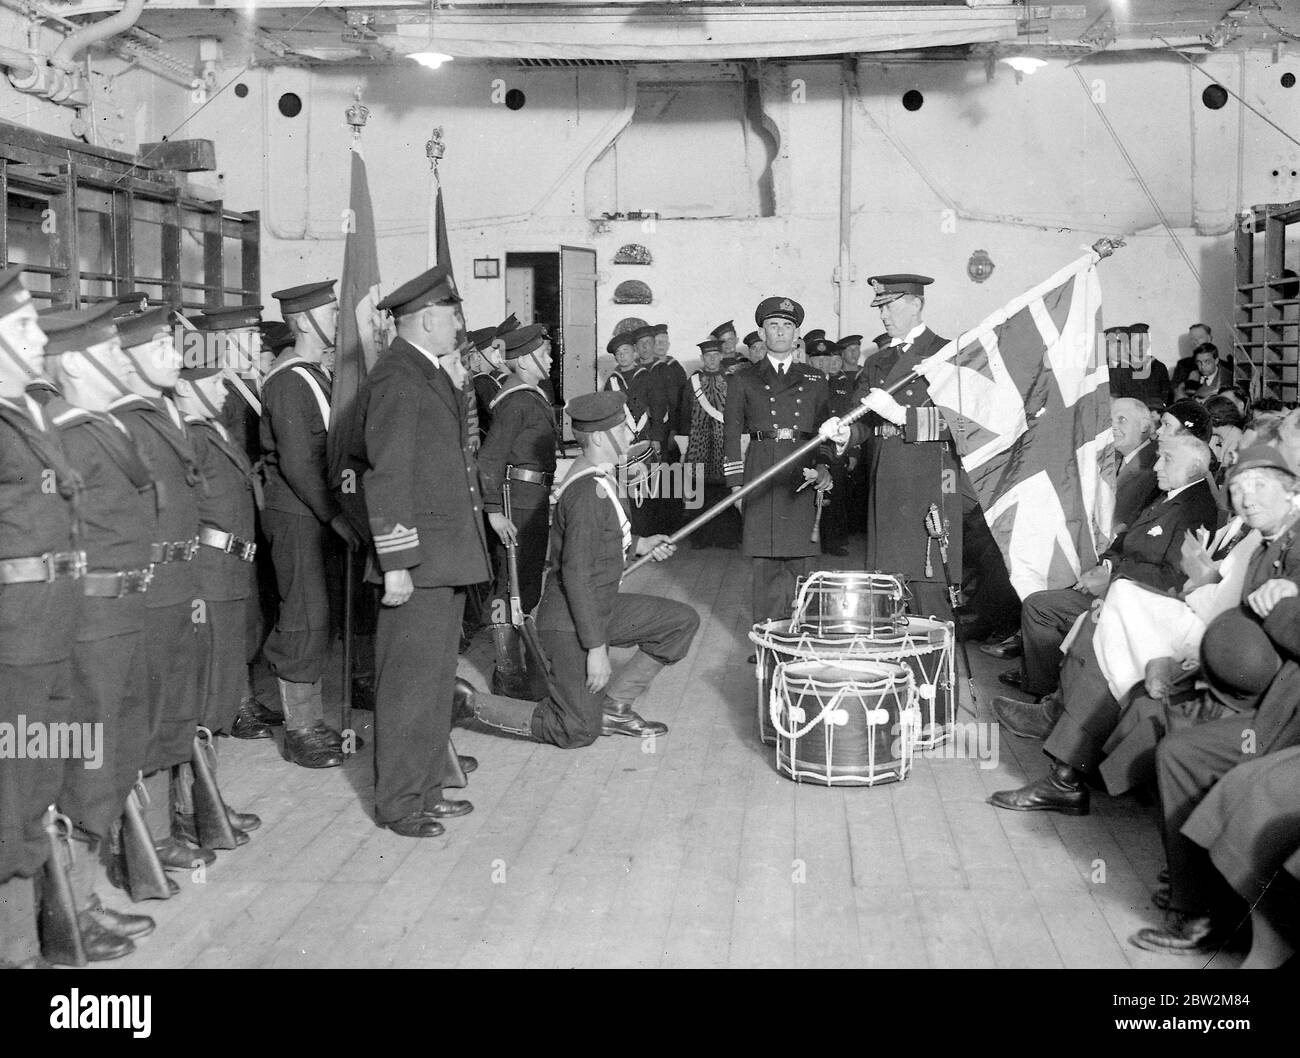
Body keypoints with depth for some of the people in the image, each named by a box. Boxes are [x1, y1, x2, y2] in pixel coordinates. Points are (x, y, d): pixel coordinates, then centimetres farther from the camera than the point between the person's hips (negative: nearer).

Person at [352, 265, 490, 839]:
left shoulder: (432, 375, 15)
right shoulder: (396, 381, -16)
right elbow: (385, 478, -20)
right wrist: (396, 564, -21)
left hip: (448, 557, 10)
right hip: (418, 562, -10)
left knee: (436, 677, 17)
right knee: (409, 680, -1)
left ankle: (428, 787, 28)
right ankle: (398, 803, 10)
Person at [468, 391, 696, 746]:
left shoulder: (600, 477, 5)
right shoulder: (588, 493, -26)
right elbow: (576, 574, -28)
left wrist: (638, 544, 10)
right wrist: (596, 648, -26)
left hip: (603, 607, 9)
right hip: (571, 623, -9)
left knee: (683, 621, 8)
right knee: (578, 732, -1)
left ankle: (615, 706, 13)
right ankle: (465, 701, 6)